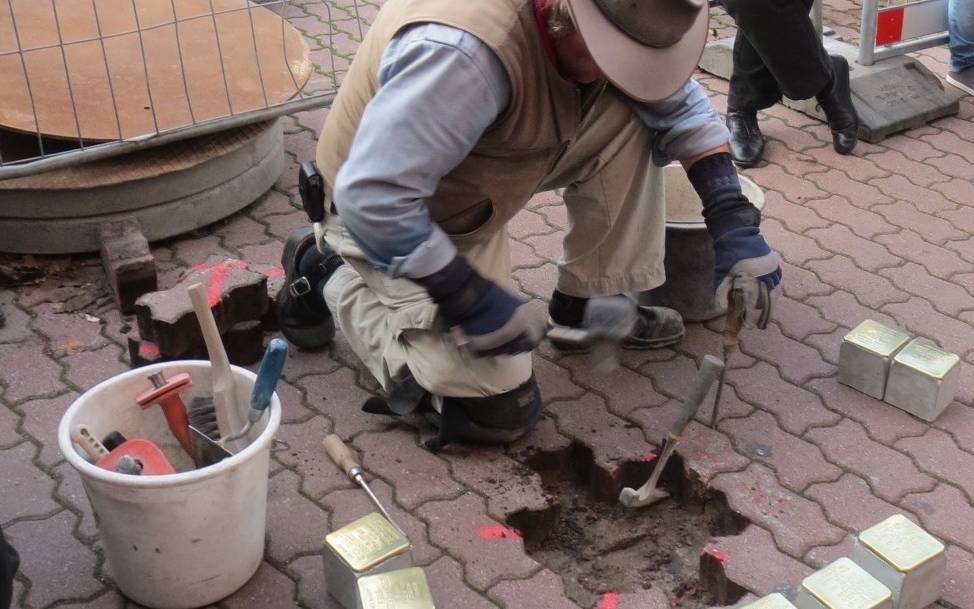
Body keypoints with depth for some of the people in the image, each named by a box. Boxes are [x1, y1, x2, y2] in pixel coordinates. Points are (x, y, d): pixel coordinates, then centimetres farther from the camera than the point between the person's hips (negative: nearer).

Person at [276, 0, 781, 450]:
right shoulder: (467, 47, -40)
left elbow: (677, 100, -2)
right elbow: (371, 197, -39)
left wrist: (733, 221, -13)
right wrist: (468, 296, -31)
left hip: (477, 187, 7)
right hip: (396, 219, -7)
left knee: (628, 117, -10)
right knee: (498, 411, -9)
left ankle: (587, 304, 5)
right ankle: (331, 275, 6)